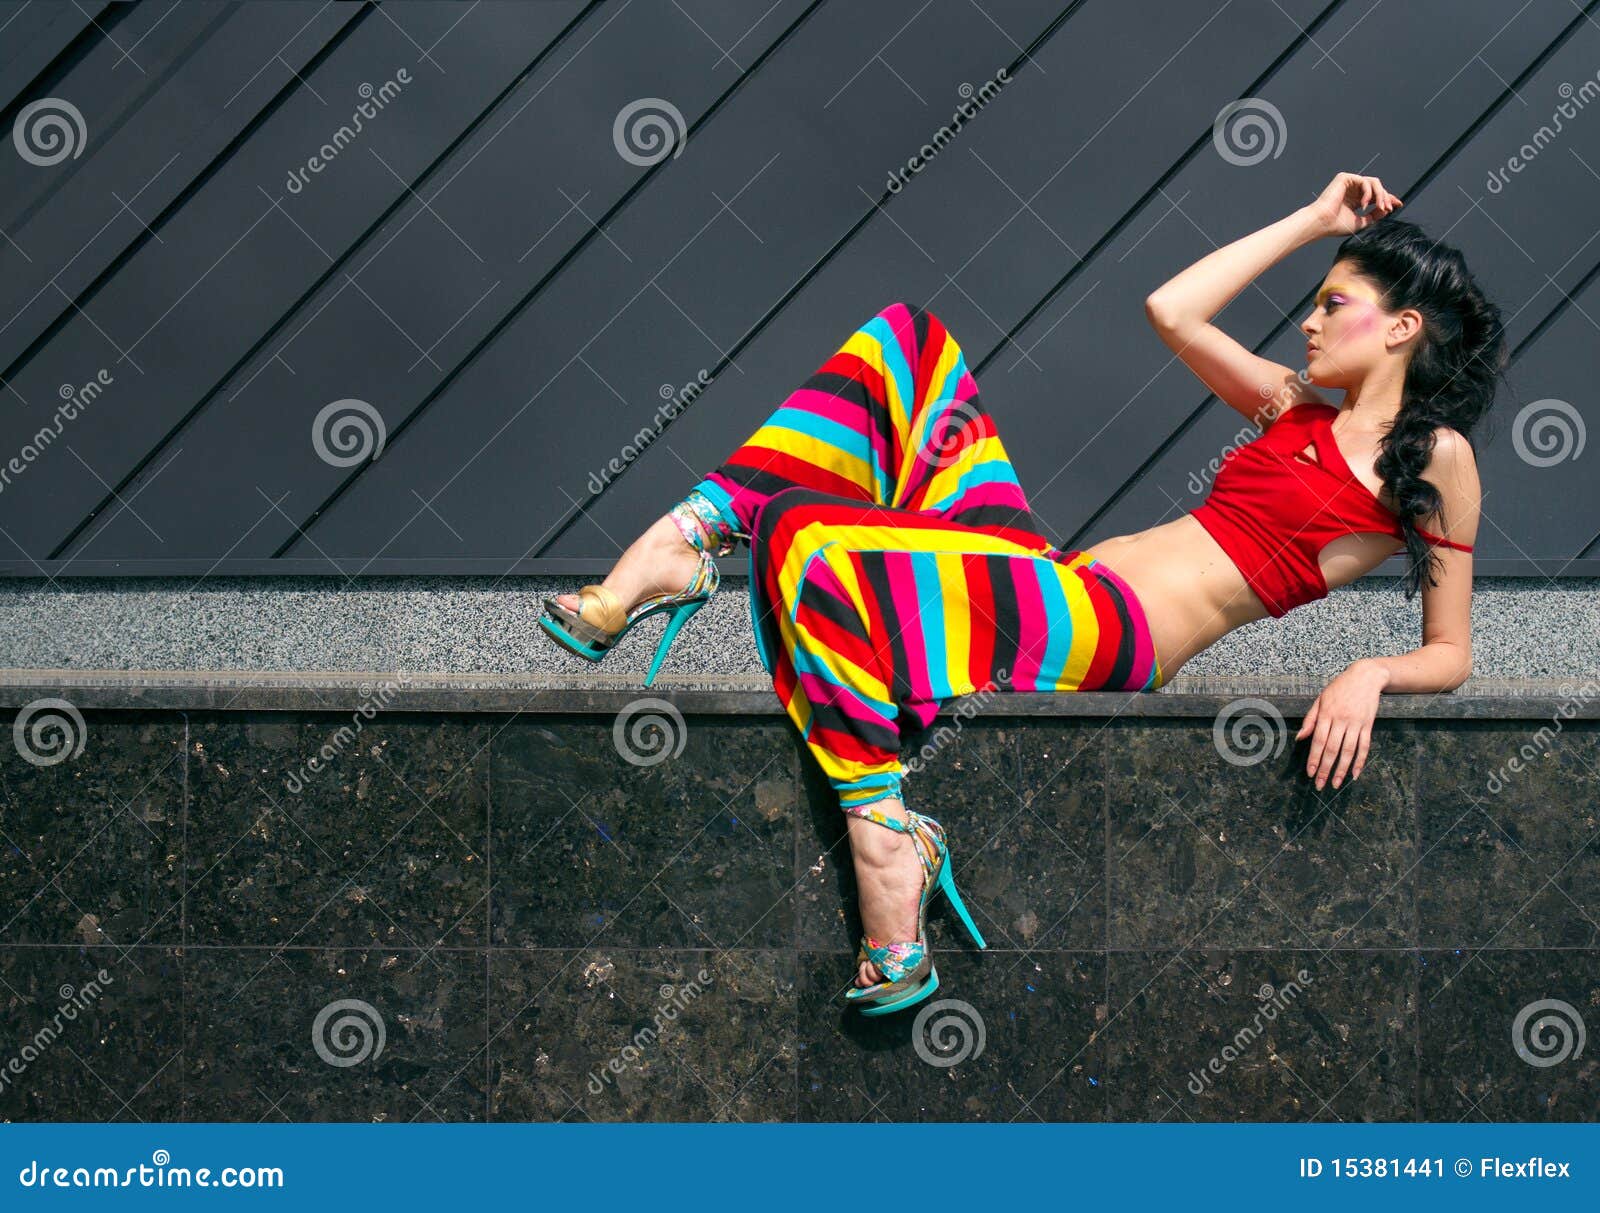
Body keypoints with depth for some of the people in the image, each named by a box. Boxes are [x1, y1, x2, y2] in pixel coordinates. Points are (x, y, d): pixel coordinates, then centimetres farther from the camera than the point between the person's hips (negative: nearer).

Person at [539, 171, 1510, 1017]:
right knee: (907, 335, 7)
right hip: (1053, 580, 9)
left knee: (808, 541, -26)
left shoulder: (1434, 458, 4)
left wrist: (1369, 674, -17)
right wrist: (1312, 223, 30)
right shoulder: (1305, 411, 24)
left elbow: (1451, 653, 3)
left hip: (1107, 635, -8)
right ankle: (686, 543, -7)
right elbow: (1172, 310, 26)